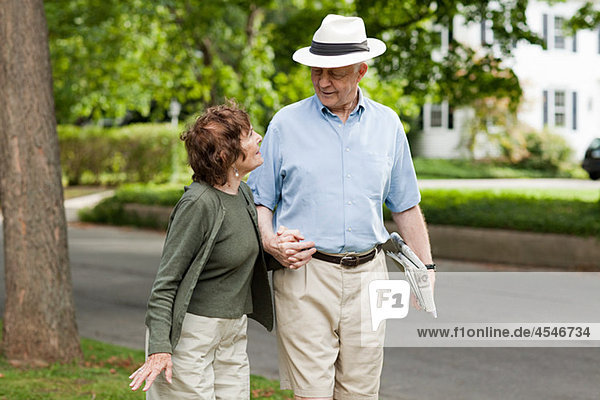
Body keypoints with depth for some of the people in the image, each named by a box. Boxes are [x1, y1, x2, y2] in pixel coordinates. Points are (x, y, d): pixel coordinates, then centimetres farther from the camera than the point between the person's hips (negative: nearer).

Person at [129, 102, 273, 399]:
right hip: (191, 330, -8)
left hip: (233, 331, 8)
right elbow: (166, 280, -17)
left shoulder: (243, 193, 6)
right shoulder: (199, 203, -19)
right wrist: (159, 347, -24)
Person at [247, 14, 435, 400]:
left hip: (368, 275, 3)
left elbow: (406, 205, 16)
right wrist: (270, 242, -13)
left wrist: (425, 267, 12)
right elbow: (259, 199, 6)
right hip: (304, 274, -2)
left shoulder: (387, 124, 9)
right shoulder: (286, 123, 2)